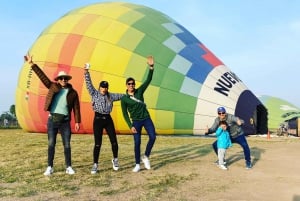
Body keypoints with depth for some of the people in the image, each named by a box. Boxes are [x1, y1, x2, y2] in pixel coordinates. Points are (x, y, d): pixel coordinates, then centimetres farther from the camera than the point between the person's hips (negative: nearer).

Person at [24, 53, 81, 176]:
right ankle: (50, 167, 14)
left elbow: (76, 108, 3)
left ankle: (68, 167, 13)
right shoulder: (53, 87, 7)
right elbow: (42, 75, 5)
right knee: (51, 144, 4)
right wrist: (31, 64, 1)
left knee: (67, 145, 3)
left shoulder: (73, 93, 5)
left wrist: (77, 121, -4)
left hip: (65, 121, -1)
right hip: (52, 119, 1)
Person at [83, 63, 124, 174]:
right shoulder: (94, 93, 2)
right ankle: (95, 165, 8)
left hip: (108, 119, 3)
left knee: (114, 141, 1)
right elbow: (89, 84, -9)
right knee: (97, 143, -3)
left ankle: (115, 159, 26)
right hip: (98, 119, -3)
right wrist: (86, 73, -20)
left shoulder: (111, 96, 10)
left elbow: (122, 96, 16)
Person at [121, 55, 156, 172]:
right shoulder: (124, 99, -4)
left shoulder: (139, 91, 2)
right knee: (137, 143, -2)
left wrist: (151, 67, -20)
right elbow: (125, 114, -2)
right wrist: (130, 126, -11)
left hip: (146, 119, 2)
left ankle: (146, 157, 8)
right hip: (136, 122, -2)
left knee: (153, 137, -13)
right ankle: (137, 165, 11)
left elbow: (148, 80, -7)